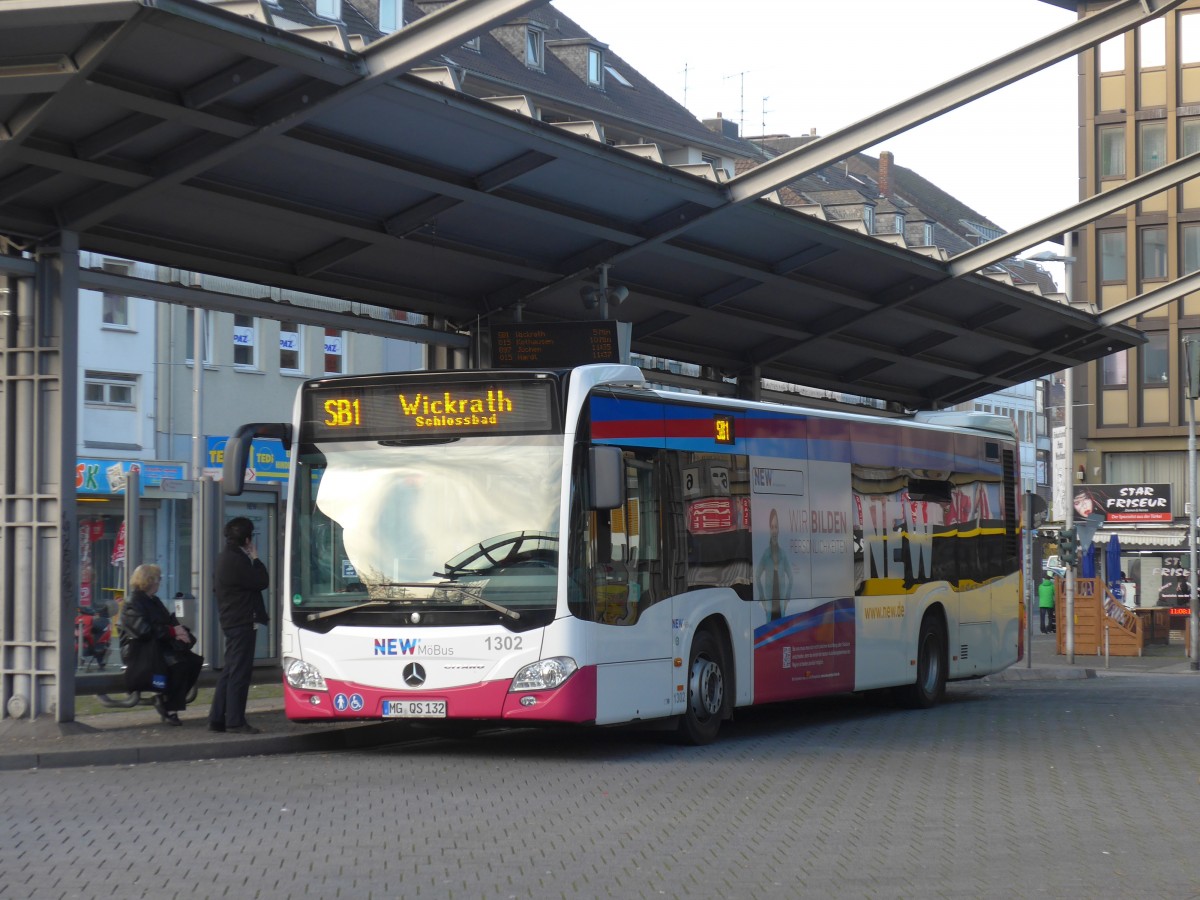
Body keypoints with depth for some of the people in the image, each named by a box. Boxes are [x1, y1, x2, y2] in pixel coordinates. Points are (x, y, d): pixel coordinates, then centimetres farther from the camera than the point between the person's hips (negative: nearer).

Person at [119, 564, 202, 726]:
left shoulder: (154, 601, 21)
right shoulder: (132, 604, -7)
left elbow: (170, 621, 15)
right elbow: (144, 629, -20)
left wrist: (180, 629, -9)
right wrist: (173, 631, -20)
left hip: (160, 646, 9)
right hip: (139, 650, -9)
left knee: (195, 661, -14)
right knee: (179, 663, -32)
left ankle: (164, 699, -6)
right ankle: (170, 710, -24)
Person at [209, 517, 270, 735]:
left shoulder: (225, 557, 14)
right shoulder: (237, 561, -19)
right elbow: (261, 581, -16)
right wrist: (255, 559, -3)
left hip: (231, 621, 10)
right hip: (242, 622, -10)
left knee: (230, 671, 14)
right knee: (240, 672, -7)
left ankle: (217, 719, 15)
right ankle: (235, 721, -5)